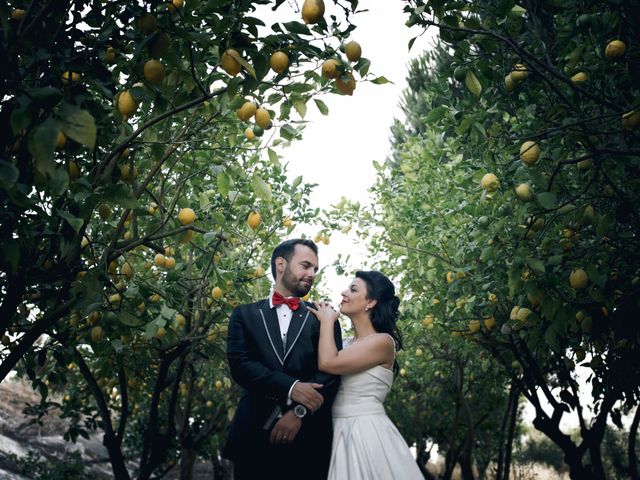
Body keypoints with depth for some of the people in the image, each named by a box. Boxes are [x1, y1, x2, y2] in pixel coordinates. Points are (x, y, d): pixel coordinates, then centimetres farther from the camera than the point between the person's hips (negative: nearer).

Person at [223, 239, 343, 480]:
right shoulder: (245, 314, 12)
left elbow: (331, 371, 0)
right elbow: (239, 363, -3)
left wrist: (300, 411, -14)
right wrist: (291, 388, -16)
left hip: (309, 439, 0)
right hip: (254, 435, 0)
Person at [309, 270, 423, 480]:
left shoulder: (383, 341, -11)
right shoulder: (351, 344, 14)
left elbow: (327, 363, -19)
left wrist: (327, 320, -5)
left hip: (366, 433, -7)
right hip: (341, 432, 7)